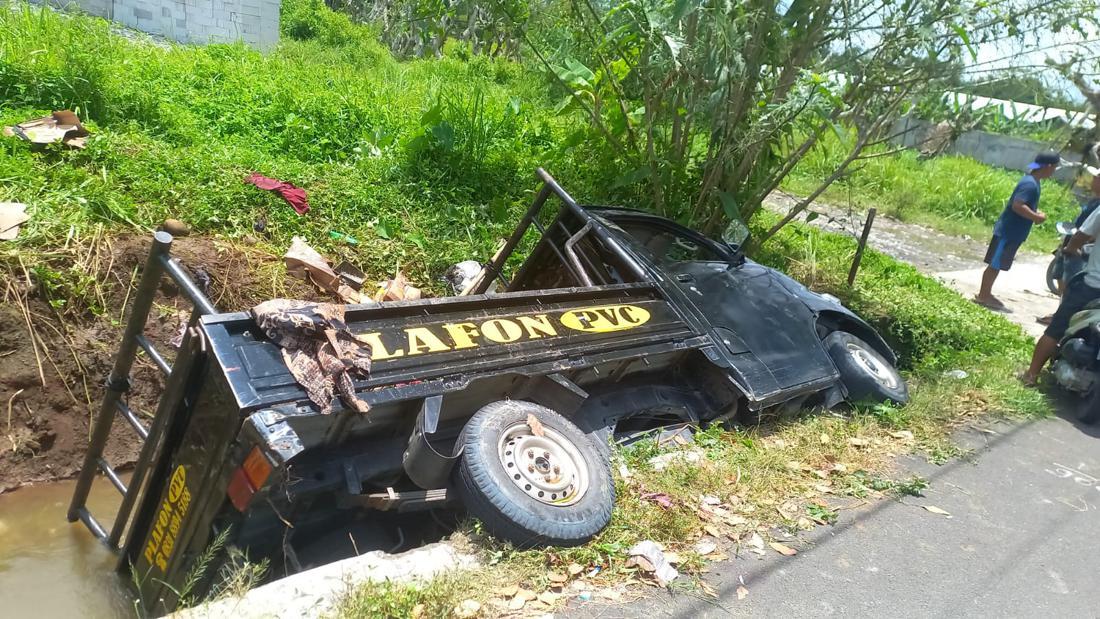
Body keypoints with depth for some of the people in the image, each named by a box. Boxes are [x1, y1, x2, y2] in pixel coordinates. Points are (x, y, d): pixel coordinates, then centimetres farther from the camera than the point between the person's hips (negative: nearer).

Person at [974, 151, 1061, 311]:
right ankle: (983, 296, 8)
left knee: (997, 265, 15)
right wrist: (1037, 217, -21)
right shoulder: (1030, 184, -20)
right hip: (1008, 232, -10)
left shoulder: (1032, 181, 11)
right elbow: (1017, 206, -30)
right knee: (995, 265, 0)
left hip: (1011, 232, 10)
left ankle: (985, 294, 23)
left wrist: (1036, 213, 6)